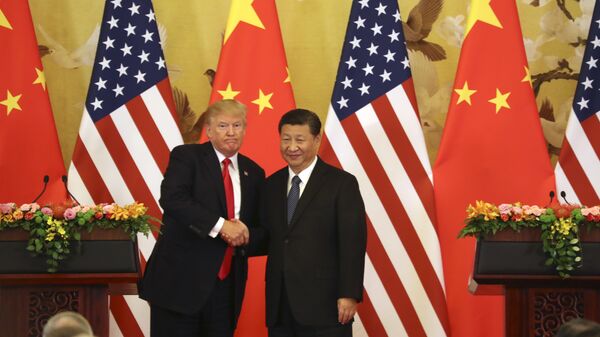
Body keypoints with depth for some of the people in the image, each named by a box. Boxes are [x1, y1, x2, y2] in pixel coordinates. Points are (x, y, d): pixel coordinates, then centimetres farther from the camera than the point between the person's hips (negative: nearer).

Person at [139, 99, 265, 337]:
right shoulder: (186, 157, 0)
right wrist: (219, 225, -23)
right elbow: (171, 198, -17)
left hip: (227, 285, 5)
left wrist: (243, 233, -5)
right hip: (181, 279, -5)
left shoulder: (253, 173, 15)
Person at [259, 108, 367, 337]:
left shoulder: (341, 184, -2)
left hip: (323, 305, -5)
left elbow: (352, 243, -8)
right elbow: (268, 239, 17)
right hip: (280, 308, 5)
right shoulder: (271, 185, 15)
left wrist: (349, 294, -14)